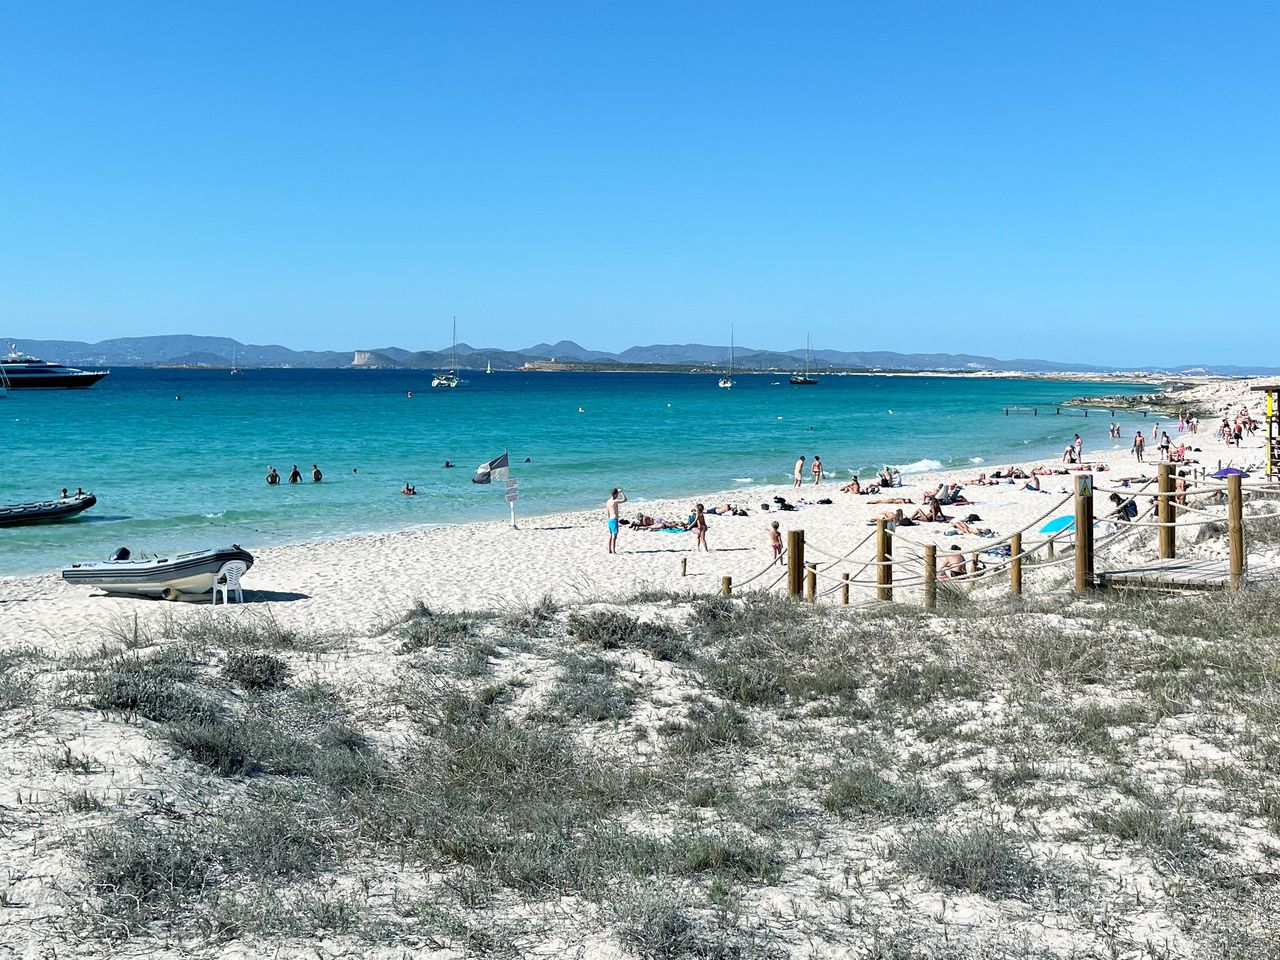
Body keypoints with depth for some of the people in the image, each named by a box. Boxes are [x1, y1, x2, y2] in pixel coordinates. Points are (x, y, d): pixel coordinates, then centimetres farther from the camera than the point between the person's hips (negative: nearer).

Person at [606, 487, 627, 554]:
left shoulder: (608, 501, 10)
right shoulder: (615, 501, -16)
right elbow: (625, 500, -13)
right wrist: (622, 491, -4)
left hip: (609, 520, 9)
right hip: (614, 520, -9)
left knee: (610, 535, 14)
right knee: (614, 536, -8)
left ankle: (610, 550, 19)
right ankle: (613, 551, -10)